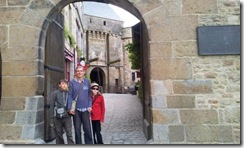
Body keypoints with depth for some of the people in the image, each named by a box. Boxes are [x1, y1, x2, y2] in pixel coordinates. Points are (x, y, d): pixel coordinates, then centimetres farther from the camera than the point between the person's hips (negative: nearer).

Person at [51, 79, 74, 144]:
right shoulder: (55, 93, 0)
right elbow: (52, 104, -1)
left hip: (67, 117, 0)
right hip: (58, 117, 0)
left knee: (69, 134, -4)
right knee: (58, 134, 12)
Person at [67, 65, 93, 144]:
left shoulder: (87, 82, 3)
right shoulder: (72, 82, -1)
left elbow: (89, 95, 5)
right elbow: (70, 95, -3)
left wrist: (90, 106, -4)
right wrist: (70, 108, -9)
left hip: (85, 108, 1)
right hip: (76, 109, 0)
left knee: (87, 128, 3)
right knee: (77, 129, 9)